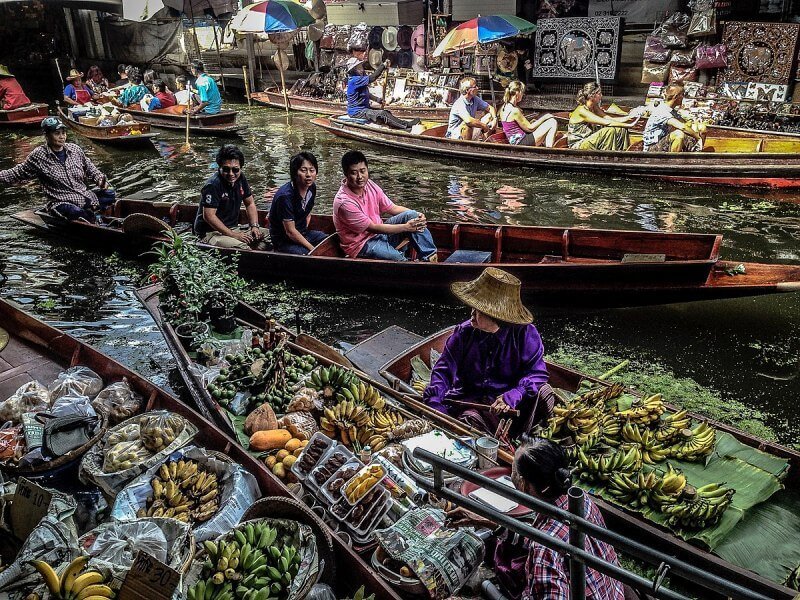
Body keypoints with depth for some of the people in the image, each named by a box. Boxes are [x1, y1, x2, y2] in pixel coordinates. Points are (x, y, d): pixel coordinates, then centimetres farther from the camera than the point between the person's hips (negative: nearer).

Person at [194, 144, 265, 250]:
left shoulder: (240, 178, 4)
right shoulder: (213, 185, -20)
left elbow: (250, 204, 14)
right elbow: (209, 216, -24)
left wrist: (254, 226, -2)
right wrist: (233, 235, -24)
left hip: (233, 228, 8)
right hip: (210, 233, -7)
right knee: (241, 247, -33)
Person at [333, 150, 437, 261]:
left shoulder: (369, 185, -3)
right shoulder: (344, 202, -25)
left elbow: (393, 208, 5)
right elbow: (373, 228, -21)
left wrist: (417, 215, -13)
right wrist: (406, 227, -21)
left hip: (379, 232, 8)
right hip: (362, 245, -7)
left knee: (411, 215, -11)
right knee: (401, 259, -31)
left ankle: (431, 258, -10)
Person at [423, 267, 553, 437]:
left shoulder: (525, 334, -9)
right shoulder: (464, 332, -4)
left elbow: (537, 373, -13)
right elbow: (444, 369, -3)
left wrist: (513, 396, -31)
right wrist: (434, 401, -20)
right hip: (470, 401, 0)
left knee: (544, 394, -26)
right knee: (469, 419, -32)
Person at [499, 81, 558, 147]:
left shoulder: (503, 107, 6)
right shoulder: (515, 111, -21)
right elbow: (529, 128, -12)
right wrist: (544, 118, 0)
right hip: (522, 143, -10)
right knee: (553, 123, -8)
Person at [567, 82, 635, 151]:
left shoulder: (595, 108, 7)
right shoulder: (582, 110, -21)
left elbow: (610, 119, 4)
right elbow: (605, 122, -26)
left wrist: (629, 117, -8)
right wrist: (627, 125, -23)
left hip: (590, 141, 9)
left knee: (621, 129, 0)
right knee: (610, 131, -26)